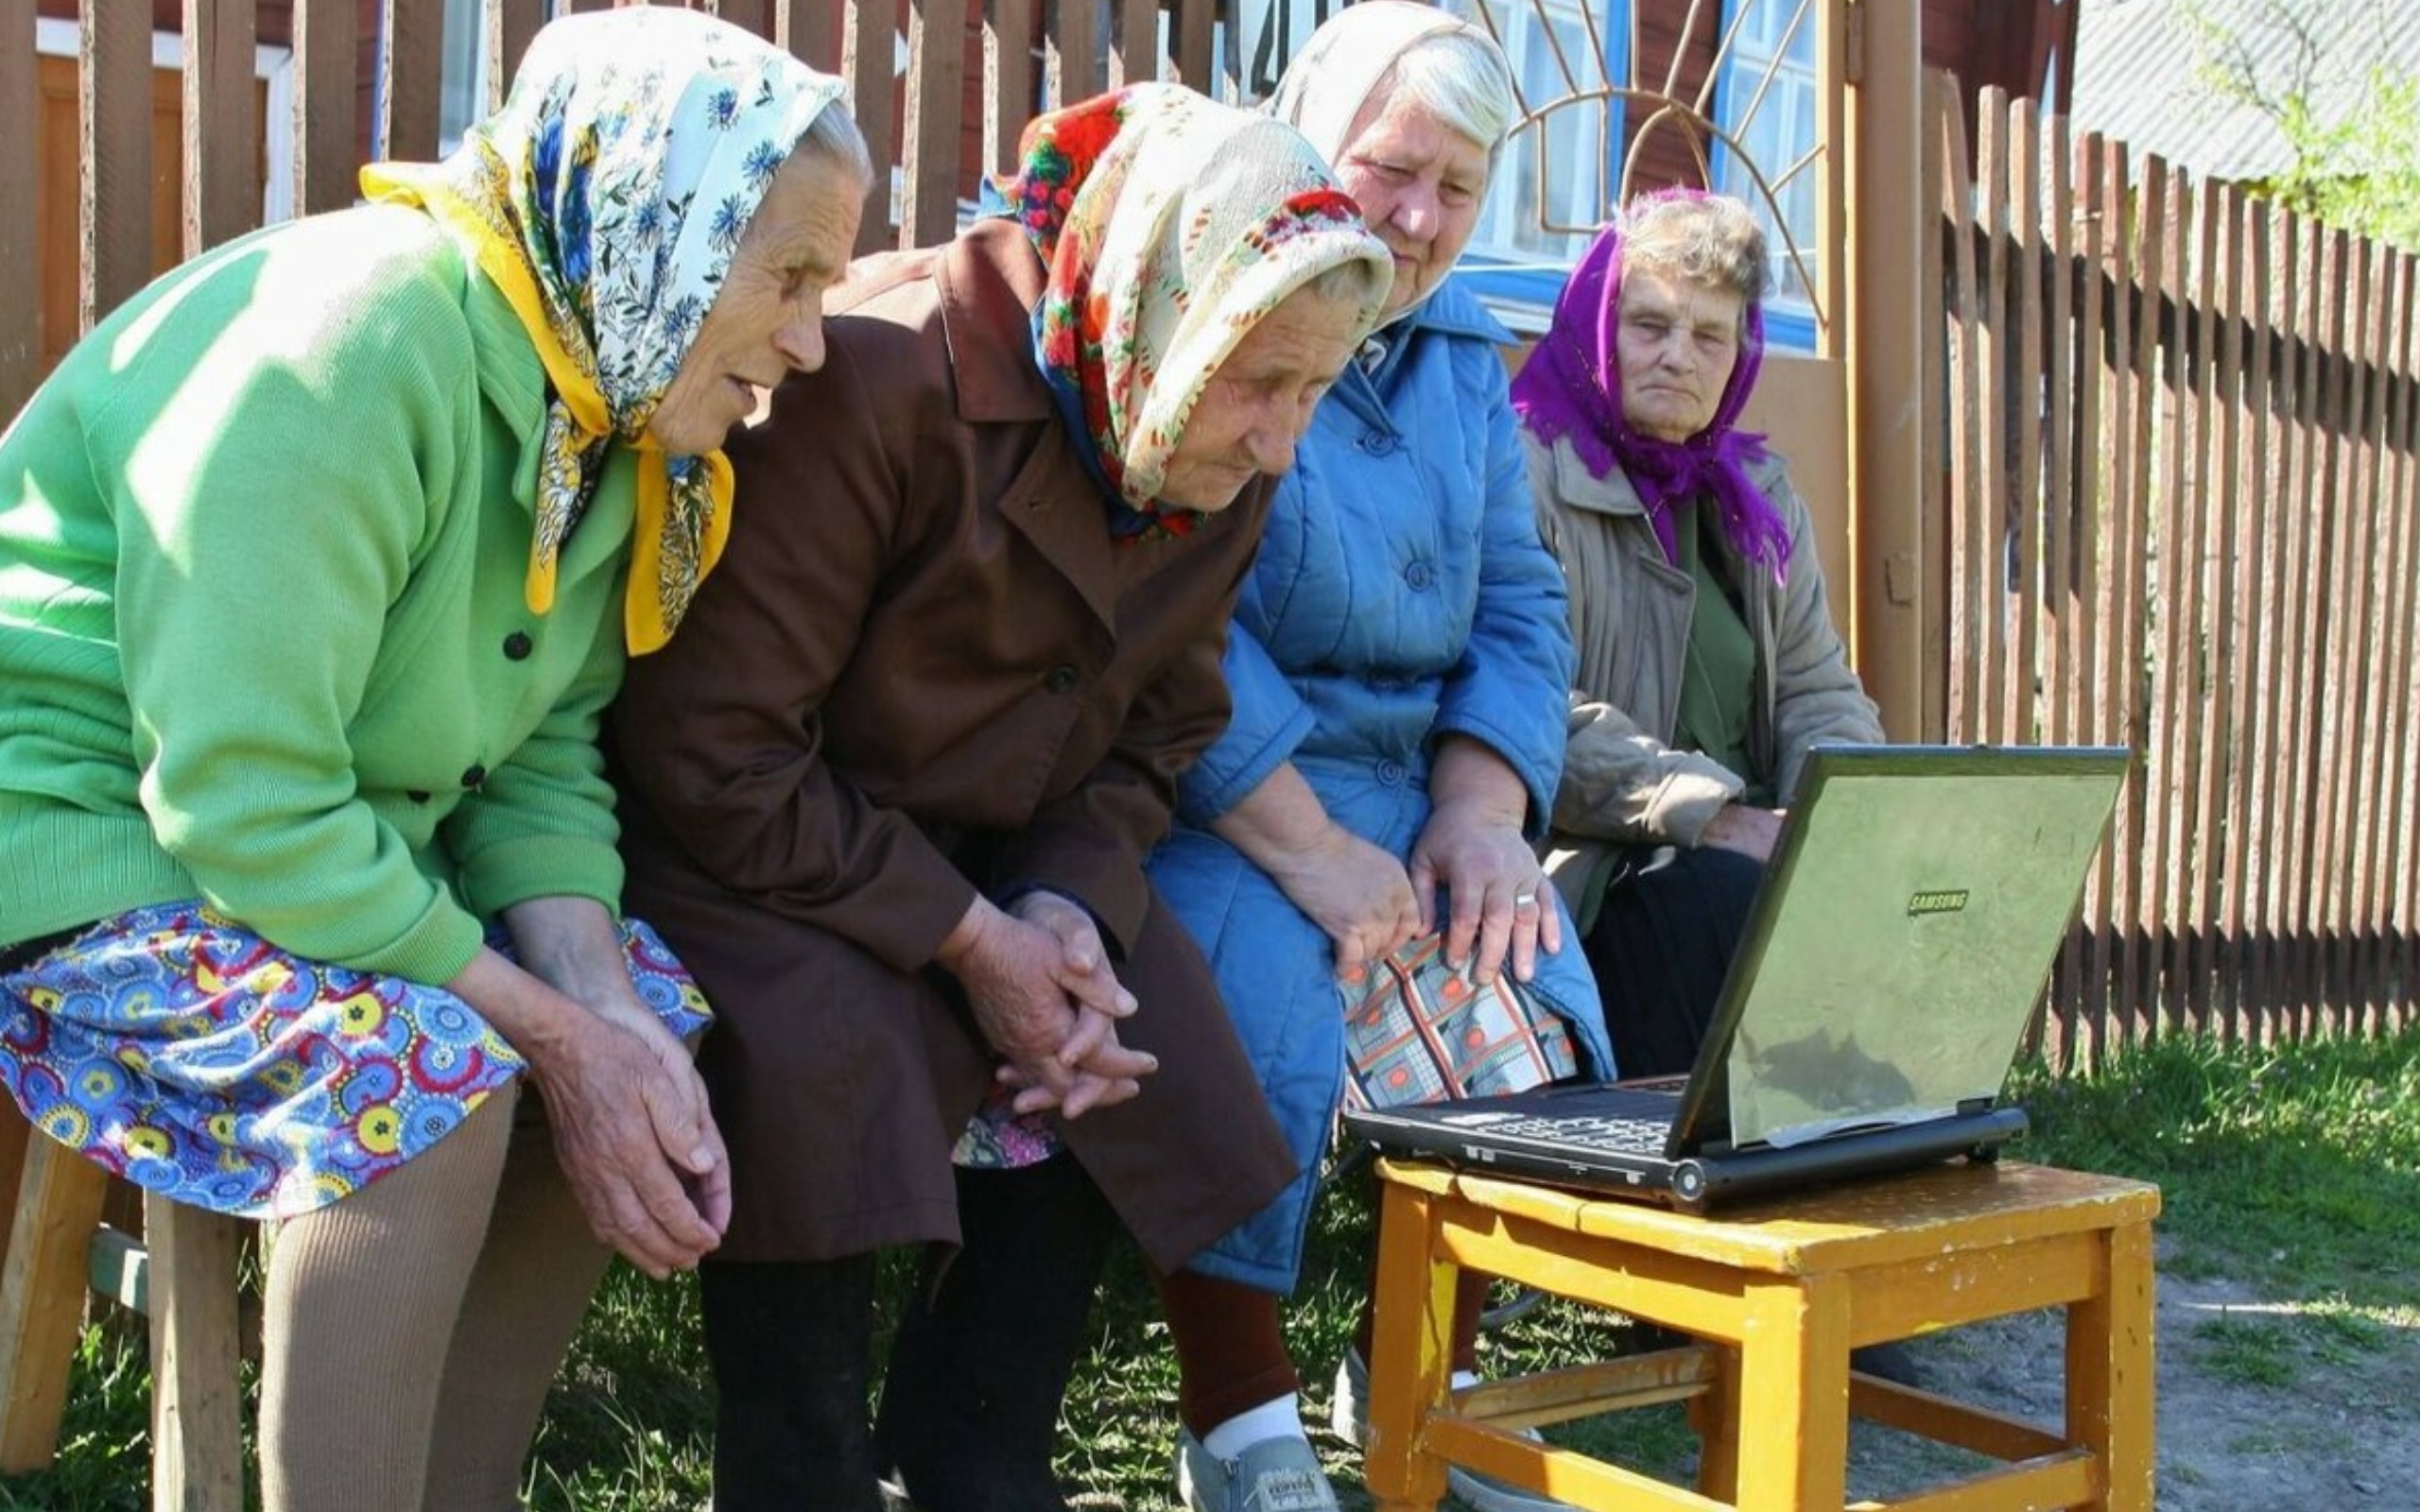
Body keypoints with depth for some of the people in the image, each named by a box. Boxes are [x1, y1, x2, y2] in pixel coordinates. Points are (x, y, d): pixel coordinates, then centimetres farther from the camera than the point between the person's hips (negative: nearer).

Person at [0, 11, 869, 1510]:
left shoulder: (602, 408, 1)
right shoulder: (358, 337, -27)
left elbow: (541, 760, 0)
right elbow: (243, 806, -30)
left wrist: (605, 1004, -18)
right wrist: (555, 1033, -24)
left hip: (328, 829, 9)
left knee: (651, 1009, -1)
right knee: (433, 1070, -30)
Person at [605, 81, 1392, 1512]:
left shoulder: (1225, 468, -6)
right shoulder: (884, 384, -28)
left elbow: (1158, 732, 3)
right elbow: (716, 753, -25)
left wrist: (1072, 903, -17)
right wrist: (967, 940, -25)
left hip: (991, 859, 7)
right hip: (746, 847, -6)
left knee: (1136, 1060, -7)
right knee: (824, 1056, -30)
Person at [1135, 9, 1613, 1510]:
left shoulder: (1463, 355, 16)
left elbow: (1520, 606, 12)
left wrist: (1481, 809, -6)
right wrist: (1307, 847, -23)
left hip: (1409, 783, 7)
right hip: (1206, 798, -6)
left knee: (1539, 992, -15)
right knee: (1258, 1004, -32)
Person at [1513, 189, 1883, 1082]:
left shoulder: (1759, 496, 20)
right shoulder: (1523, 478, -5)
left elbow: (1822, 694, 16)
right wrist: (1719, 819, -21)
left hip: (1746, 854, 6)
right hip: (1583, 875, -6)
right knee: (1729, 898, -32)